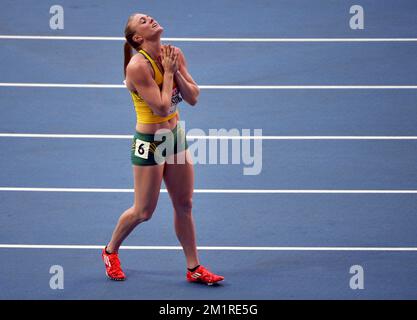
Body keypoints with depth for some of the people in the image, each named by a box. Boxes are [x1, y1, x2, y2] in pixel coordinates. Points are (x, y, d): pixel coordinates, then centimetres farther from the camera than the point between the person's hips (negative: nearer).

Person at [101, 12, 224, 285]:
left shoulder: (174, 55, -2)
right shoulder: (138, 66, -24)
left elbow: (193, 97, -2)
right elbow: (162, 107, -25)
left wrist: (176, 70, -15)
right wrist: (168, 71, -19)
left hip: (175, 136, 7)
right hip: (149, 142, -7)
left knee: (184, 204, 11)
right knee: (144, 211, 5)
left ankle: (194, 268, 20)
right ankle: (111, 252, 30)